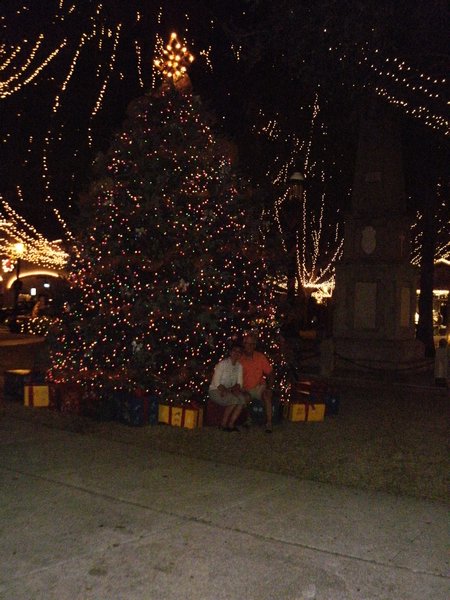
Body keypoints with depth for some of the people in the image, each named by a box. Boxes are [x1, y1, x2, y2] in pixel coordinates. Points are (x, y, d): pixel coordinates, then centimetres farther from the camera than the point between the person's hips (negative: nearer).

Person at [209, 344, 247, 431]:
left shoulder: (239, 366, 6)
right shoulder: (222, 364, -12)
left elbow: (239, 383, 5)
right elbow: (216, 383, -16)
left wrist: (235, 388, -17)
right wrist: (225, 390, -28)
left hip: (229, 391, 6)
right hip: (216, 391, -6)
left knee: (242, 398, -24)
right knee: (234, 399, -31)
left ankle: (231, 424, -17)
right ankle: (223, 424, -16)